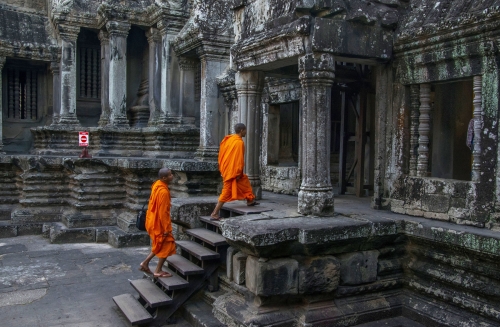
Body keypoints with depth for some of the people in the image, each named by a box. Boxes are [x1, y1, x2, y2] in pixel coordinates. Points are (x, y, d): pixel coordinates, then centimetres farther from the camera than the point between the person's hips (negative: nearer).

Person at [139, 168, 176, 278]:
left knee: (160, 245, 22)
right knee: (167, 245, 5)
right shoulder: (163, 191, -26)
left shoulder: (157, 185, 4)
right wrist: (166, 228, -18)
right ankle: (158, 271, 14)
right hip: (159, 222, -9)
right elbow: (163, 212, -24)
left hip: (153, 220, 9)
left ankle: (145, 263, 24)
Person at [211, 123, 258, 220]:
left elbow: (221, 154, 13)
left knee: (245, 181, 23)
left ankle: (250, 200, 33)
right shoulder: (239, 142, -17)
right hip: (232, 171, -10)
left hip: (226, 168, 10)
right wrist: (238, 173, -15)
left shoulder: (228, 139, 9)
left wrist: (222, 169, 18)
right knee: (227, 192, -5)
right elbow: (239, 158, -19)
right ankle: (215, 213, -3)